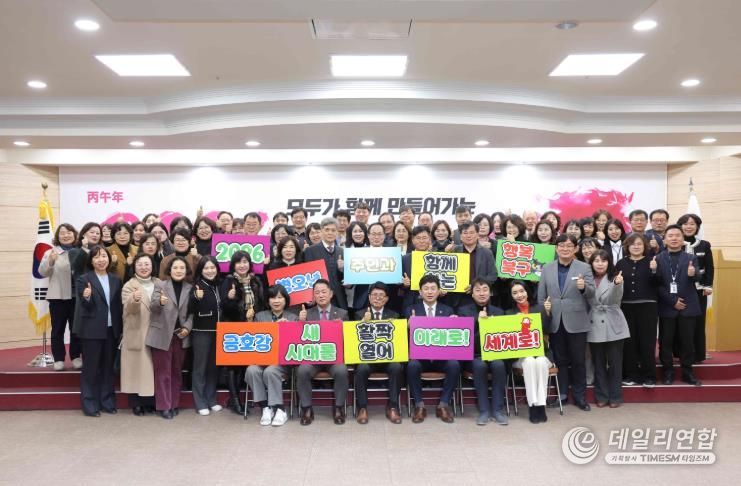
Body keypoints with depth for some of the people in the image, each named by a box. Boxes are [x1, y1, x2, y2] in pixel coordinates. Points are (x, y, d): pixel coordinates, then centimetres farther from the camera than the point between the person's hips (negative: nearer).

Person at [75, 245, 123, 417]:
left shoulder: (116, 280, 9)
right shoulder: (84, 279, -5)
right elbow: (85, 307, -9)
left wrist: (120, 328, 4)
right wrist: (86, 297, -31)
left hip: (111, 330, 4)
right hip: (92, 330, -4)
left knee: (108, 367, 12)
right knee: (91, 368, 4)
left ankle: (107, 402, 22)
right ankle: (90, 405, 13)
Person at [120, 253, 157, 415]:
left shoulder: (159, 284, 8)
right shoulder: (129, 286, -4)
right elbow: (129, 308, -21)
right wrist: (135, 299, -41)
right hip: (136, 334, -4)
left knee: (153, 366, 10)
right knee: (137, 366, 0)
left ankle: (151, 401, 21)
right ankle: (136, 403, 9)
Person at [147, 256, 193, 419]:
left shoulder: (190, 288, 4)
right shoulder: (160, 286, -2)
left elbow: (192, 312, 7)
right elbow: (153, 308, -14)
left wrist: (187, 328, -8)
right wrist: (160, 302, -36)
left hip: (181, 336, 3)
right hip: (162, 335, -3)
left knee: (177, 371, 13)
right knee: (163, 372, 3)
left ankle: (175, 404, 23)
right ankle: (163, 406, 11)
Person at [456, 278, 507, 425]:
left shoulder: (498, 311, 14)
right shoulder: (463, 310, 7)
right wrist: (477, 321, -17)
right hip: (473, 355, -2)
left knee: (499, 365, -31)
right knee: (480, 365, -33)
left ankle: (498, 409, -18)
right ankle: (484, 410, -21)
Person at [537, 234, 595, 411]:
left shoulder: (584, 268, 0)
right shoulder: (547, 268, 7)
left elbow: (591, 293, -7)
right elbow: (541, 296, 8)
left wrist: (584, 287, -30)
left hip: (576, 322, -2)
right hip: (555, 322, 2)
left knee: (578, 360, 8)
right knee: (560, 360, 12)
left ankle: (580, 396, 21)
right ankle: (561, 393, 24)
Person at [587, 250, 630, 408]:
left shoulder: (614, 278, -3)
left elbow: (616, 299, -18)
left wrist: (617, 284, -37)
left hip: (613, 326, -3)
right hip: (595, 327, 3)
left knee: (615, 363, 4)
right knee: (598, 363, 9)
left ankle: (615, 396, 15)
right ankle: (601, 396, 18)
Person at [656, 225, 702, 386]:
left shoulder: (691, 258, 5)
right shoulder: (658, 259, 1)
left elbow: (696, 279, -11)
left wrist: (692, 274, -34)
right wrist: (672, 300, -10)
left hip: (687, 306, 1)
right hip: (667, 307, -1)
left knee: (687, 341, 7)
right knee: (666, 341, 4)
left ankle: (687, 372, 19)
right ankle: (668, 372, 15)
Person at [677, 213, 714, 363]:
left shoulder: (704, 245, 8)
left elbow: (710, 267, 8)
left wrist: (708, 286, -1)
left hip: (698, 289, 2)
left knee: (698, 321, 4)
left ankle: (698, 354, 12)